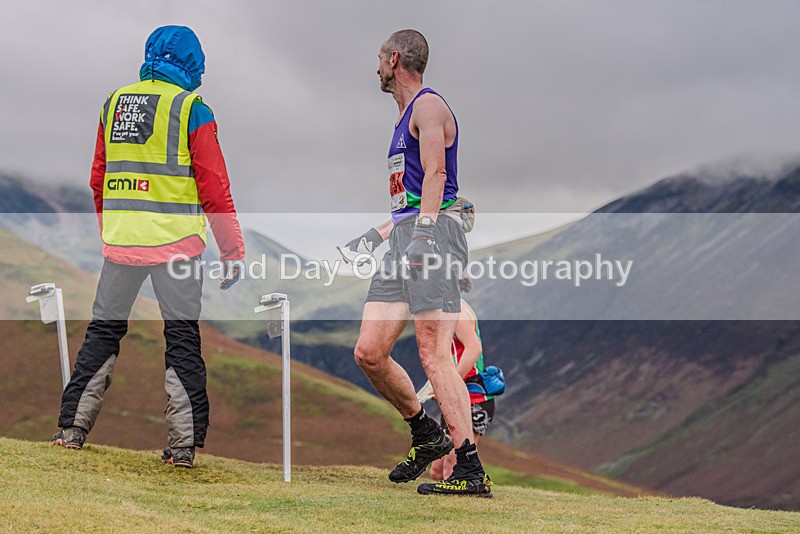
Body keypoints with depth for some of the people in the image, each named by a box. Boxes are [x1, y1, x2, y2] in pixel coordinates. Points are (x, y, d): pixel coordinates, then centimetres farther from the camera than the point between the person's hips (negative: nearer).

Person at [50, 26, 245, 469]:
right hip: (175, 244, -4)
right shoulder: (192, 111, -6)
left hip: (120, 242, 4)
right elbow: (214, 189, -8)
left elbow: (98, 181, 16)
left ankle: (72, 427, 14)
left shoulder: (114, 104, 10)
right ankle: (184, 444, 1)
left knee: (103, 331, 15)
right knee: (182, 338, 3)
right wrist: (233, 252, -3)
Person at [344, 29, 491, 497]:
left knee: (433, 352, -18)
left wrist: (423, 230, -29)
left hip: (435, 233, -9)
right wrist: (377, 235, 36)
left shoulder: (429, 106, -3)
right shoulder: (407, 117, 27)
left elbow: (435, 174, -18)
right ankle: (428, 436, 19)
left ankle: (471, 471, -21)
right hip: (406, 239, 10)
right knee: (369, 353, 3)